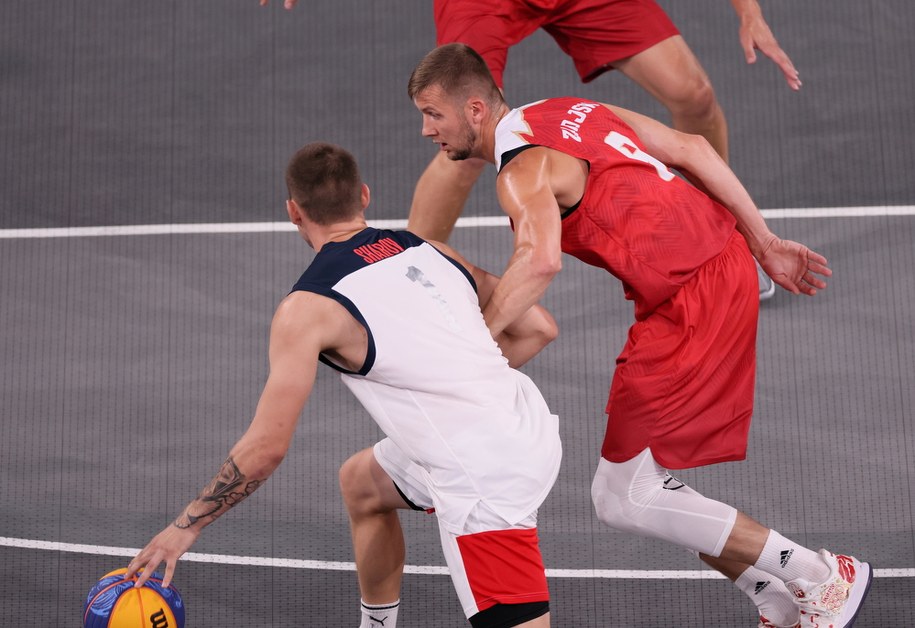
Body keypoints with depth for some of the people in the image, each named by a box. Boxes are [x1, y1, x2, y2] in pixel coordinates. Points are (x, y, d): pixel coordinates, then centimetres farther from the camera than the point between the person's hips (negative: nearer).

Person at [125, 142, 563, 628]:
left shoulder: (307, 309, -9)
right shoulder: (432, 251, 7)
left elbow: (266, 448, -10)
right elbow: (538, 328, 9)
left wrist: (185, 527, 2)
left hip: (483, 478, -8)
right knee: (359, 483, 30)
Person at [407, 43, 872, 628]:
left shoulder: (522, 169, -14)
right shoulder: (574, 111, 14)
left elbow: (541, 261, -35)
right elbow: (692, 148, 13)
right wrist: (766, 244, 16)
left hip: (692, 302, -10)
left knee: (625, 498, -3)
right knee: (634, 482, 14)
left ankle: (825, 578, 3)